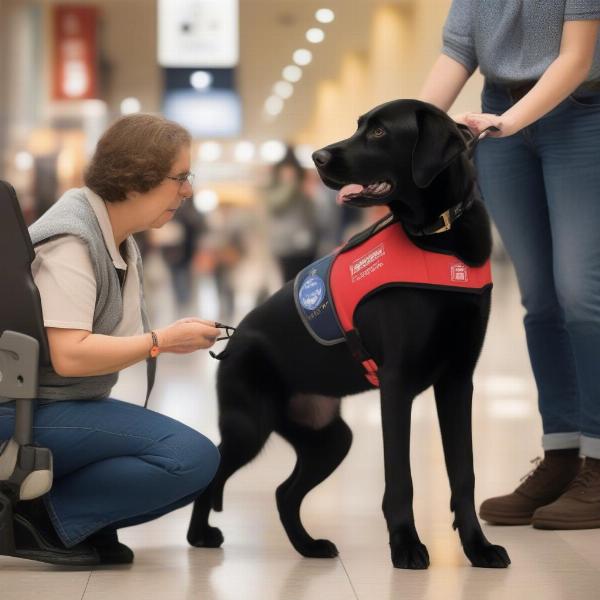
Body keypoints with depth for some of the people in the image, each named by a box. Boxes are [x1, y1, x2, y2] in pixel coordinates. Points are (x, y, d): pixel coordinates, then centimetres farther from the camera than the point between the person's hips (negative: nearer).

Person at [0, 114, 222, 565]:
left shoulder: (122, 242, 12)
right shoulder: (71, 240, -17)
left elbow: (104, 338, 10)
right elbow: (70, 355, -26)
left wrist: (179, 337, -3)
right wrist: (163, 341, -18)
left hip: (69, 406, 10)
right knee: (193, 457, -23)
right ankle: (44, 518, -14)